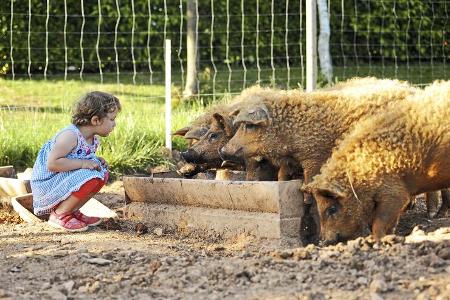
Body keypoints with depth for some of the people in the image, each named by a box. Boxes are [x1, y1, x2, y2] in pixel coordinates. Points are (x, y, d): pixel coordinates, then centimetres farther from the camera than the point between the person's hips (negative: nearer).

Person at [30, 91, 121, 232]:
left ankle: (71, 211, 8)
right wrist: (83, 164, -27)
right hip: (46, 187, -9)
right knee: (90, 176, -27)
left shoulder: (93, 140, 5)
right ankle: (58, 215, -11)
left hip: (65, 181, 9)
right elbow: (52, 164, -30)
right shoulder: (70, 135, -23)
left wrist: (96, 161, -1)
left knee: (102, 173, 2)